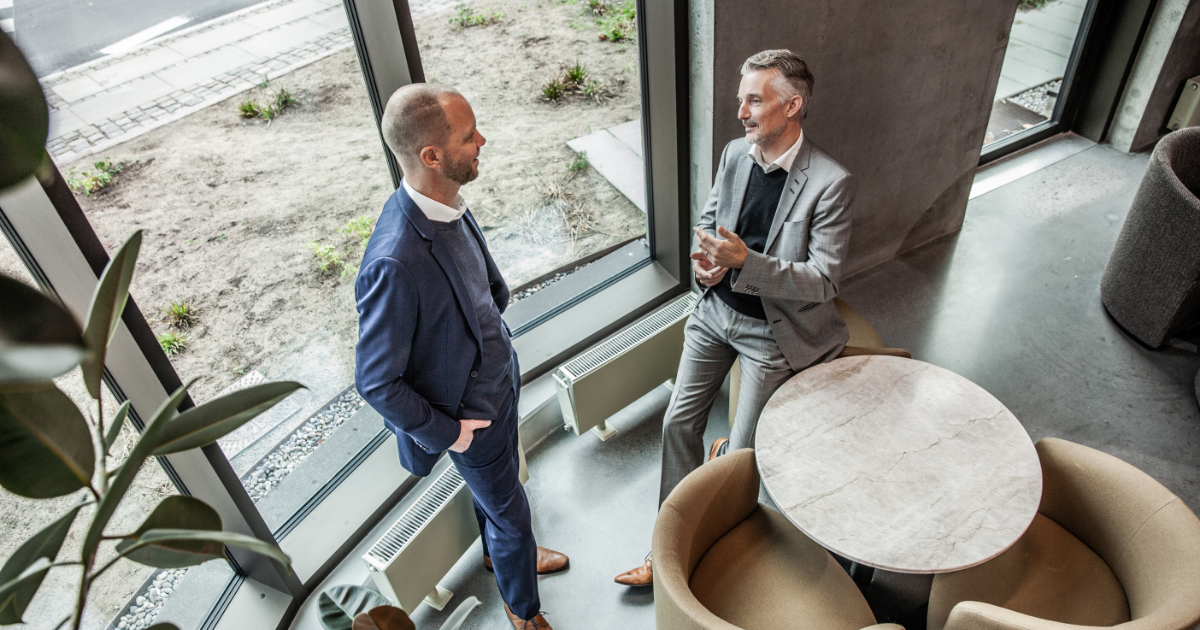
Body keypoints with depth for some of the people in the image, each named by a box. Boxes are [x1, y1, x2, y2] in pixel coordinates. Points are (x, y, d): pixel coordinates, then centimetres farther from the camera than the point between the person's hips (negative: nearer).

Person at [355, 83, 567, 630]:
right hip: (470, 411, -7)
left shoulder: (445, 202, -12)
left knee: (495, 487, 32)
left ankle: (502, 551, 62)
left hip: (498, 378, 7)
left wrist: (499, 342, 10)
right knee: (509, 510, 16)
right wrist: (446, 433, -16)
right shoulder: (395, 263, -38)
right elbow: (376, 383, -27)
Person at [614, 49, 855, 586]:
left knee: (741, 454, 1)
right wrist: (706, 258, -11)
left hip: (772, 330, -5)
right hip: (716, 311, 5)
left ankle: (730, 452, 42)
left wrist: (744, 260, -32)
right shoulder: (735, 154, -2)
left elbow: (823, 281, -21)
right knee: (678, 425, 5)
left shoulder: (831, 183, -20)